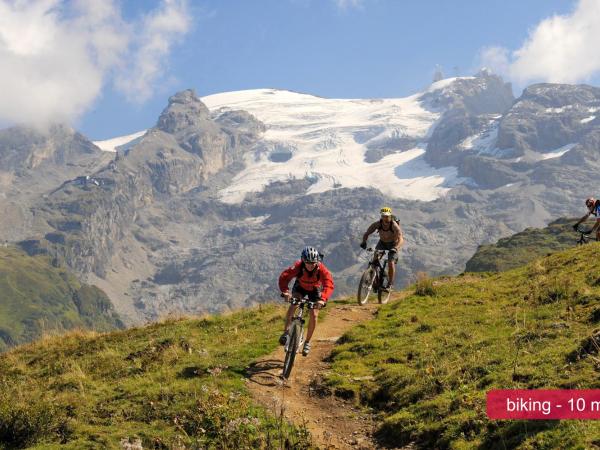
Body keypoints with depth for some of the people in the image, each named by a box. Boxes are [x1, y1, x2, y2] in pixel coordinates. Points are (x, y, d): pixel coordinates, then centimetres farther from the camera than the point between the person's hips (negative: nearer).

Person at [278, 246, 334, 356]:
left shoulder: (321, 269, -37)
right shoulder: (298, 266, -36)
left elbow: (329, 284, -47)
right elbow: (284, 277, -41)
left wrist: (323, 299, -63)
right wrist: (285, 292, -58)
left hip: (315, 289, 0)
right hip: (300, 286, 0)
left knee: (314, 315, -8)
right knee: (293, 305, -27)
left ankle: (307, 342, 9)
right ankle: (286, 332, -22)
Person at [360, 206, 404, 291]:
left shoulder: (394, 225, -31)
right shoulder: (377, 224, -23)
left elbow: (401, 239, -41)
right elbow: (367, 233, -22)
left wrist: (395, 248, -59)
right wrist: (364, 242, -43)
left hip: (393, 244, -3)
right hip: (382, 243, 3)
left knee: (391, 263, -20)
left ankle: (390, 284, -5)